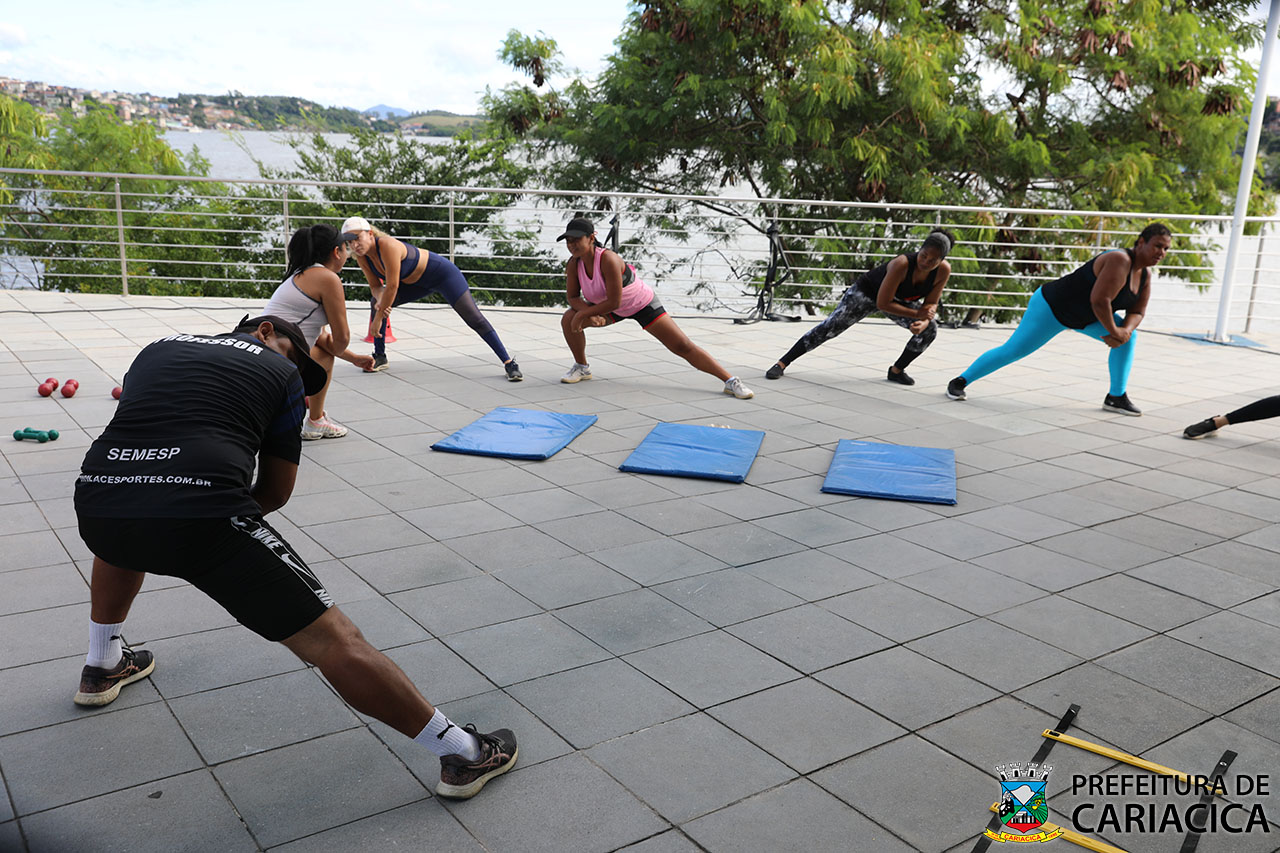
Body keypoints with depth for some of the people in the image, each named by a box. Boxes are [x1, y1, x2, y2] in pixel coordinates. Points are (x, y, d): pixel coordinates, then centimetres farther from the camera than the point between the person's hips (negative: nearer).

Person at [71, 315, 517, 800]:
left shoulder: (158, 348, 29)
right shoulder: (281, 372, 18)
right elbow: (276, 491, 17)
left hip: (94, 505, 6)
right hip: (199, 514, -5)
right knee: (331, 640, -2)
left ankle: (102, 667, 56)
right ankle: (463, 754, 4)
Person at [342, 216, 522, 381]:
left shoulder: (387, 245, -35)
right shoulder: (362, 257, -10)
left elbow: (392, 286, -35)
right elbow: (375, 286, 0)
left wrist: (378, 318, -28)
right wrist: (380, 300, -24)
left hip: (443, 273, -8)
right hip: (417, 282, 8)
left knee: (474, 318, -14)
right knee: (376, 303, 0)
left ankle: (508, 362, -11)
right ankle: (380, 357, 10)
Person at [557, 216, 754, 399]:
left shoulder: (608, 259, -35)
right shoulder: (573, 264, -15)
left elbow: (613, 302, -34)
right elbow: (573, 297, -7)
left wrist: (583, 313, -28)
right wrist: (590, 314, -27)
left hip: (641, 304, -6)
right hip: (608, 307, 6)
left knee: (682, 346, -12)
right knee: (569, 319, -13)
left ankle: (731, 382, -10)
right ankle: (582, 367, 11)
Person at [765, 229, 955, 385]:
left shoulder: (943, 271, -24)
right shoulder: (902, 264, -40)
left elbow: (931, 304, -10)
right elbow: (882, 303, -33)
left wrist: (924, 321, -31)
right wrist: (917, 314, -31)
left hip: (899, 299, 5)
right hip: (867, 292, -5)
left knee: (929, 329, -10)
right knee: (830, 326, -14)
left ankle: (896, 371, 9)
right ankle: (782, 363, -6)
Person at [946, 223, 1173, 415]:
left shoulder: (1145, 273, -1)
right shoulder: (1120, 261, -29)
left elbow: (1137, 312, 3)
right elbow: (1099, 300, -36)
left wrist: (1125, 330, -19)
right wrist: (1113, 332, -23)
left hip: (1084, 315, 9)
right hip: (1052, 307, -9)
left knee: (1129, 336, -1)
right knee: (1012, 351, -7)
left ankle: (1116, 397, 4)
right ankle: (960, 381, 7)